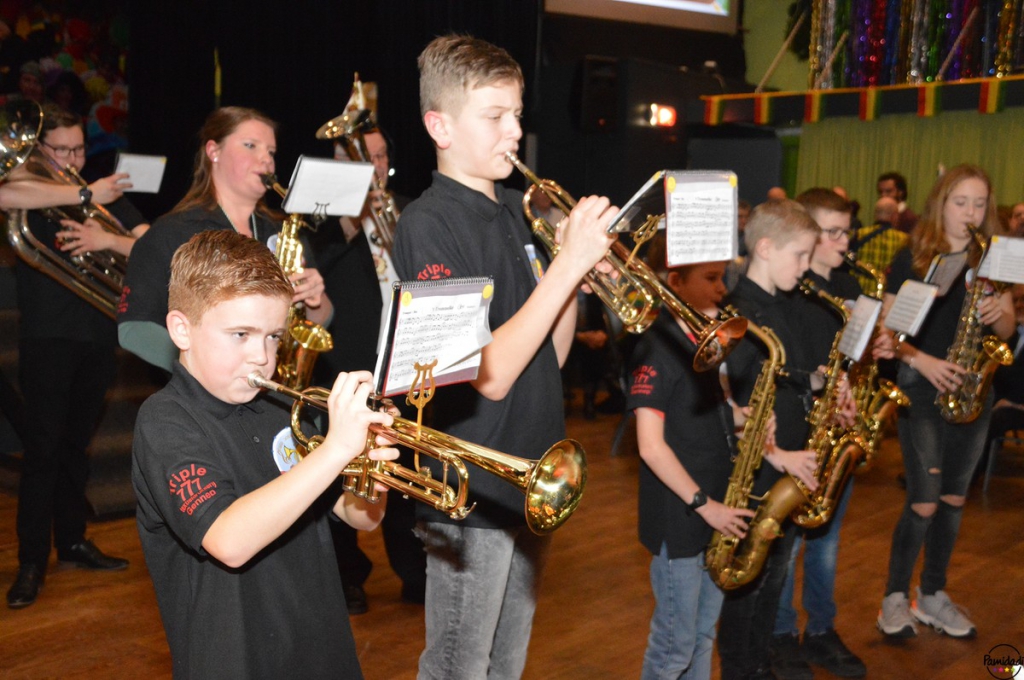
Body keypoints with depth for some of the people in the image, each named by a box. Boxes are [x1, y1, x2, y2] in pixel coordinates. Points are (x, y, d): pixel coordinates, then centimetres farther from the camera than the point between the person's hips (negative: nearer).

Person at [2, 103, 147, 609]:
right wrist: (83, 195, -25)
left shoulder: (106, 199, 12)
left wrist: (108, 239, -20)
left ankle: (72, 541, 24)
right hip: (47, 338, -4)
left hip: (97, 337, 4)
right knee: (43, 447, -5)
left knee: (76, 444, 13)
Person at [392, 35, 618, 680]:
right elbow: (490, 374, -24)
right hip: (474, 492, -7)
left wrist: (577, 266, -6)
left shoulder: (515, 211, 8)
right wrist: (567, 265, -24)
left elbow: (549, 356, 9)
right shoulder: (429, 222, -16)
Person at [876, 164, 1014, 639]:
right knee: (924, 502, -6)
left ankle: (933, 594, 25)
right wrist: (924, 361, -21)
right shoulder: (911, 260, -5)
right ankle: (896, 596, 12)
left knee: (954, 498, 10)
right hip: (921, 386, -4)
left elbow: (1008, 328, 8)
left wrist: (997, 314, -14)